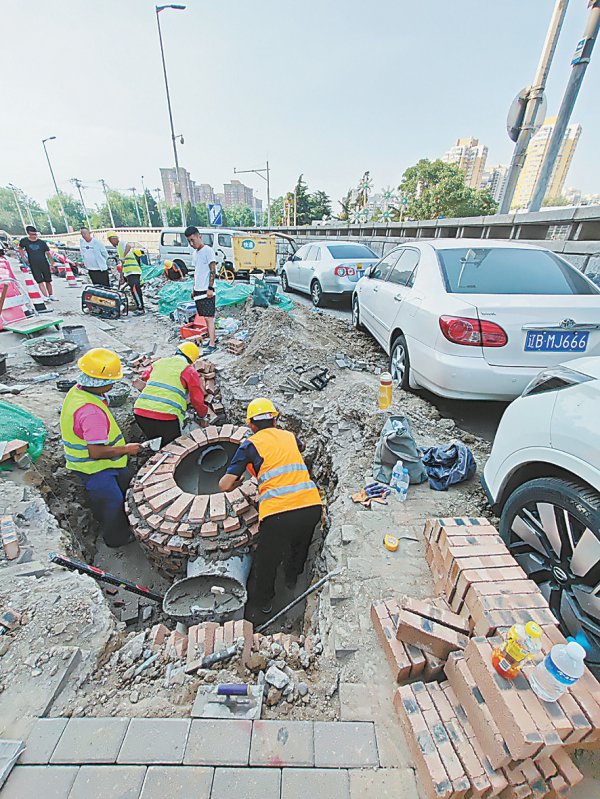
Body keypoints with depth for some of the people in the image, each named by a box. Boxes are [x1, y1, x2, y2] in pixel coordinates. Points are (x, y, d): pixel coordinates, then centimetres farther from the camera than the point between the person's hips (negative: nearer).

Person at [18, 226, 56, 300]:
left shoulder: (42, 242, 2)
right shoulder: (24, 241, 2)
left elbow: (48, 253, 5)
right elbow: (20, 249, 18)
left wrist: (52, 264, -2)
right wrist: (24, 258, 8)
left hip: (44, 264, 1)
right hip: (34, 266, -1)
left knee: (48, 281, 8)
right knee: (40, 281, -9)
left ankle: (51, 295, 23)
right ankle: (46, 297, -12)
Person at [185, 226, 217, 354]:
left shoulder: (208, 250, -8)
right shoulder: (194, 253, 17)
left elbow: (213, 270, -13)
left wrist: (210, 288, -19)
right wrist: (194, 289, 20)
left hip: (207, 290, -8)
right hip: (198, 290, 8)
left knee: (209, 317, -11)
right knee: (206, 316, 11)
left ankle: (212, 344, -11)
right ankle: (213, 337, 21)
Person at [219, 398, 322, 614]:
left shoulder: (250, 445, 6)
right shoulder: (289, 436, 18)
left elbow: (225, 485, 3)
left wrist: (239, 481, 25)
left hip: (278, 513, -4)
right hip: (312, 506, 4)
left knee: (266, 558, 26)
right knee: (300, 544, 37)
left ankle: (264, 600, 51)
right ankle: (292, 578, 60)